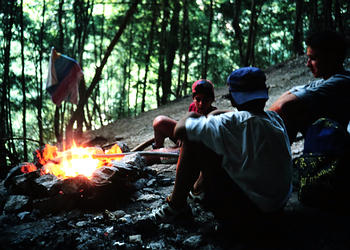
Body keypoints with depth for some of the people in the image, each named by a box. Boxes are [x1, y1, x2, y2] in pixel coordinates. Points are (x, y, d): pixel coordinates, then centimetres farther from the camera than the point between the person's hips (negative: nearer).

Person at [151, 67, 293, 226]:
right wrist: (215, 115, 21)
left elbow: (179, 130, -17)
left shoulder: (232, 123, -22)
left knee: (192, 141, -7)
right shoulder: (275, 118, -1)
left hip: (247, 208, -8)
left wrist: (190, 116, 5)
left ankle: (177, 206, 6)